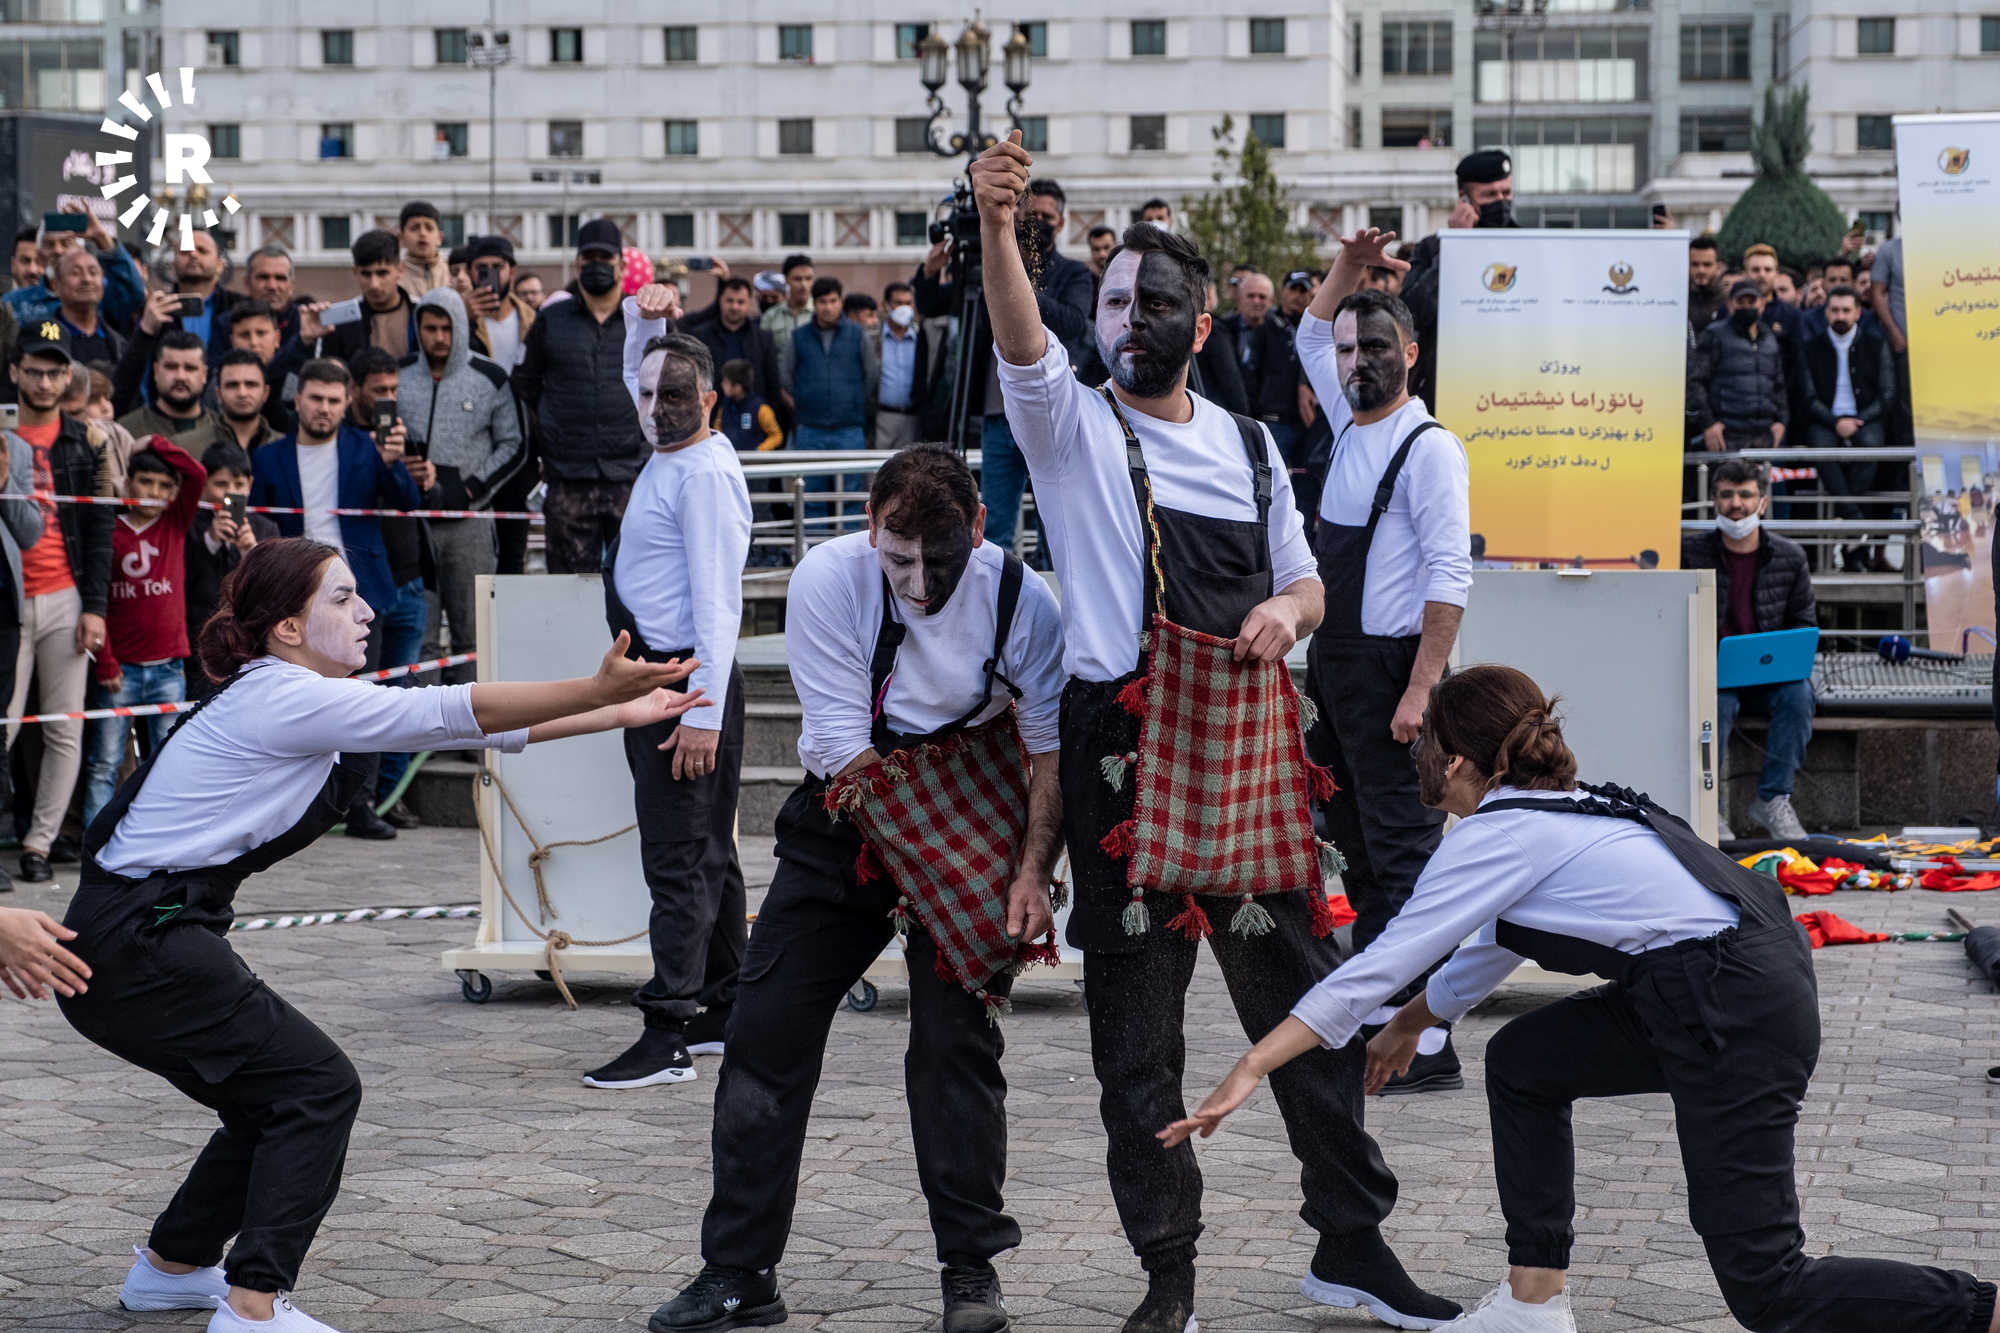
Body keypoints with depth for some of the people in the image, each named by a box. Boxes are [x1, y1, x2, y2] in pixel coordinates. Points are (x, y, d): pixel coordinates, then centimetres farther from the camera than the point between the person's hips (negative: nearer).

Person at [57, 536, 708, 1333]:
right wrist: (598, 691, -19)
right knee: (317, 1086, -6)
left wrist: (617, 713, 8)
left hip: (137, 942, 10)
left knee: (274, 1095, 18)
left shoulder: (300, 700, 14)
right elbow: (454, 715, -18)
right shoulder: (283, 699, -14)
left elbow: (465, 728, 11)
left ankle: (171, 1266, 32)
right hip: (135, 945, -10)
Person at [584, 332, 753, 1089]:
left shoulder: (705, 474, -16)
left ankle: (668, 1037, -14)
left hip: (690, 684, -11)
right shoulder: (666, 463, 14)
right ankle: (721, 1015, 24)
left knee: (678, 858, -12)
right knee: (705, 854, 15)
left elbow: (717, 601, -22)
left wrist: (704, 713, -27)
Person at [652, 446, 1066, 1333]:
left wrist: (1031, 872, -21)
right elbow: (847, 751, -19)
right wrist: (933, 853, -23)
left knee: (956, 1041, -8)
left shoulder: (1021, 603, -19)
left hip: (972, 828, -1)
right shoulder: (827, 578, -19)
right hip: (845, 820, 1)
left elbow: (1053, 747, -11)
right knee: (765, 1029, -3)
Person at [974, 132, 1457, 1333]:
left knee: (1301, 988, 6)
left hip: (1245, 741, 3)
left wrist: (1285, 615, -3)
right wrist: (997, 224, -37)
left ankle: (1353, 1236, 18)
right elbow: (1023, 344, -18)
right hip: (1122, 748, -3)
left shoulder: (1250, 446, 15)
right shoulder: (1073, 425, 2)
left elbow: (1303, 581, 22)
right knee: (1136, 1020, 0)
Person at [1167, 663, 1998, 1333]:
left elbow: (1378, 965, -8)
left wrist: (1252, 1068, -5)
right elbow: (1496, 947, 36)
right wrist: (1411, 1024, 49)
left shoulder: (1498, 835, -6)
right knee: (1520, 1063, 20)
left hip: (1736, 1012, -10)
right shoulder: (1551, 815, 20)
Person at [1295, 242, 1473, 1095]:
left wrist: (1420, 690, -24)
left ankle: (1427, 1046, -14)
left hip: (1390, 670, -9)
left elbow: (1451, 575, -18)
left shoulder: (1429, 448, -11)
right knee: (1357, 846, 11)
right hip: (1332, 664, 9)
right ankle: (1369, 1022, 17)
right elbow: (1313, 333, 32)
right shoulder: (1350, 424, 13)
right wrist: (1349, 265, 17)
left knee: (1403, 852, -12)